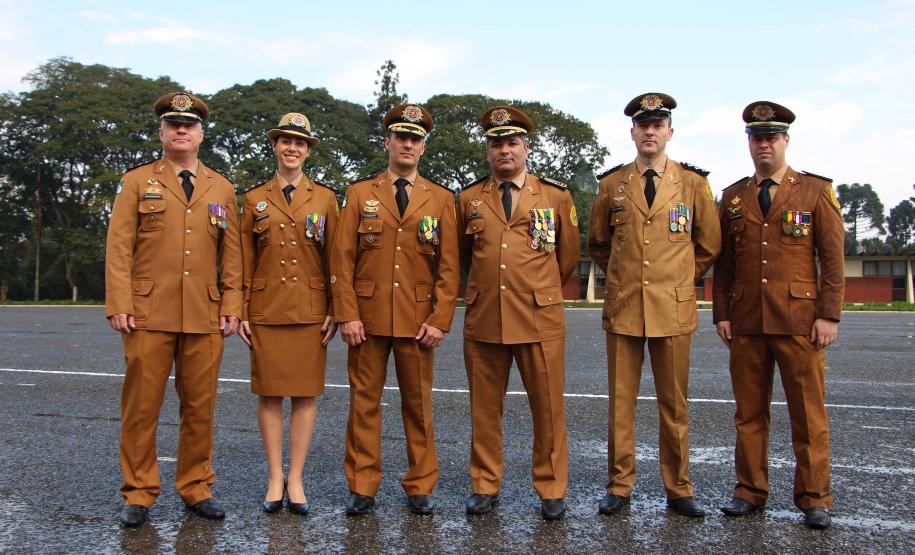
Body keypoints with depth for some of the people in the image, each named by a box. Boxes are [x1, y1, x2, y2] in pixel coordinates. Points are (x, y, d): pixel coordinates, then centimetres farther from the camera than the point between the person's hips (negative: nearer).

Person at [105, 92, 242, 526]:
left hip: (205, 317, 2)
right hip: (148, 315, -2)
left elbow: (231, 255, 12)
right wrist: (119, 305, -7)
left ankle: (196, 488, 21)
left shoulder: (222, 189, 14)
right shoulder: (137, 182, 9)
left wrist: (231, 307, 3)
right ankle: (138, 494, 16)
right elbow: (119, 247, 2)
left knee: (200, 406, 7)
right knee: (141, 405, 3)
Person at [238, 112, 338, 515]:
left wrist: (334, 311, -3)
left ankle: (295, 478, 13)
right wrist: (241, 311, 1)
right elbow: (245, 261, 7)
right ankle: (274, 478, 16)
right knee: (269, 393, 4)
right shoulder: (254, 199, 8)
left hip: (310, 310, 0)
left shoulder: (324, 198, 6)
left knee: (305, 393, 2)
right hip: (266, 310, 1)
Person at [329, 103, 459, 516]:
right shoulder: (360, 193, 7)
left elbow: (448, 266, 3)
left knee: (419, 405, 7)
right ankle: (362, 487, 18)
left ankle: (420, 487, 21)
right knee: (364, 402, 5)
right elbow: (342, 260, 2)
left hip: (418, 320, 0)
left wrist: (440, 321, -5)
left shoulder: (441, 199, 7)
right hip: (368, 318, 0)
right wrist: (347, 315, -7)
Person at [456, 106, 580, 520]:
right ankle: (485, 486, 24)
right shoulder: (469, 199, 7)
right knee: (484, 409, 9)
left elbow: (568, 255, 15)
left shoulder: (557, 196, 4)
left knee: (548, 409, 5)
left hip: (541, 320, -1)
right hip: (482, 320, 2)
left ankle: (551, 490, 20)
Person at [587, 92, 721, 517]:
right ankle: (619, 487, 17)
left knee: (674, 405, 7)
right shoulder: (612, 184, 6)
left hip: (673, 308, -1)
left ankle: (678, 490, 19)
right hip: (622, 308, 1)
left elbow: (709, 245, 12)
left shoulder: (693, 183, 4)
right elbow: (597, 243, 19)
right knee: (620, 402, 5)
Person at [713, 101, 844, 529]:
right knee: (749, 412, 8)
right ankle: (750, 491, 19)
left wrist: (829, 315, -6)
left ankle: (813, 498, 16)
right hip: (745, 322, 3)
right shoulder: (732, 197, 11)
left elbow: (833, 258, 0)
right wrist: (721, 314, 5)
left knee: (808, 413, 3)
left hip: (799, 321, -2)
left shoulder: (816, 191, 4)